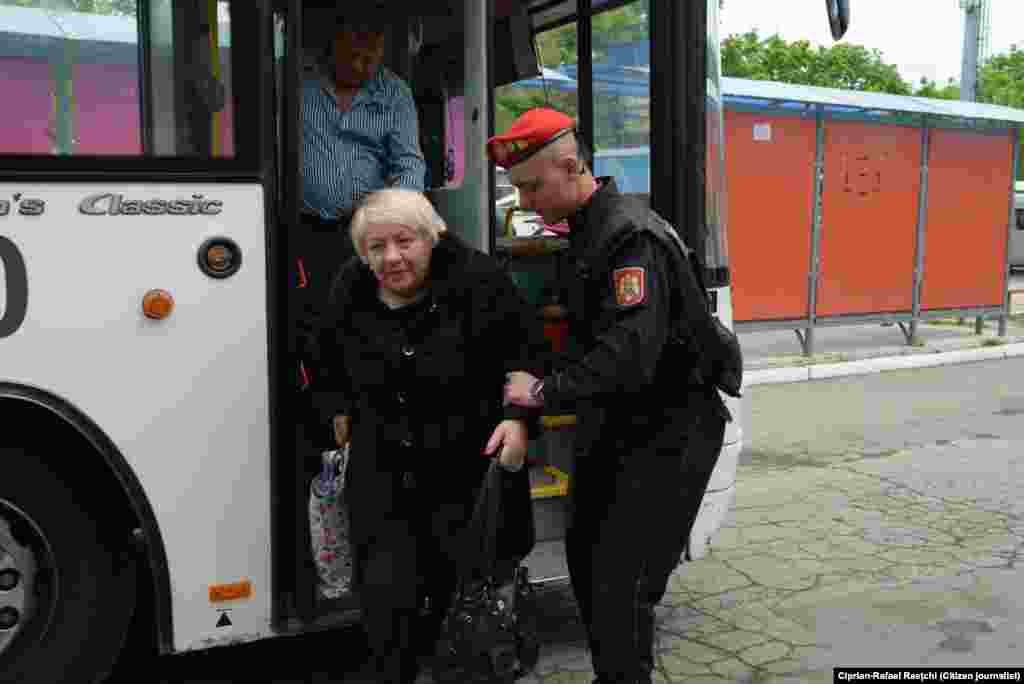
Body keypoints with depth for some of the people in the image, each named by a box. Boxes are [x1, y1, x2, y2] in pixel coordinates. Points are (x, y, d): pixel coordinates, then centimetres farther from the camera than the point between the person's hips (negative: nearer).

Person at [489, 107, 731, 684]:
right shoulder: (587, 230, 9)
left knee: (622, 584, -7)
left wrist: (546, 392, -23)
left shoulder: (631, 236, -22)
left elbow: (629, 357, -31)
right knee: (586, 557, 16)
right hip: (615, 424, 10)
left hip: (667, 431, -10)